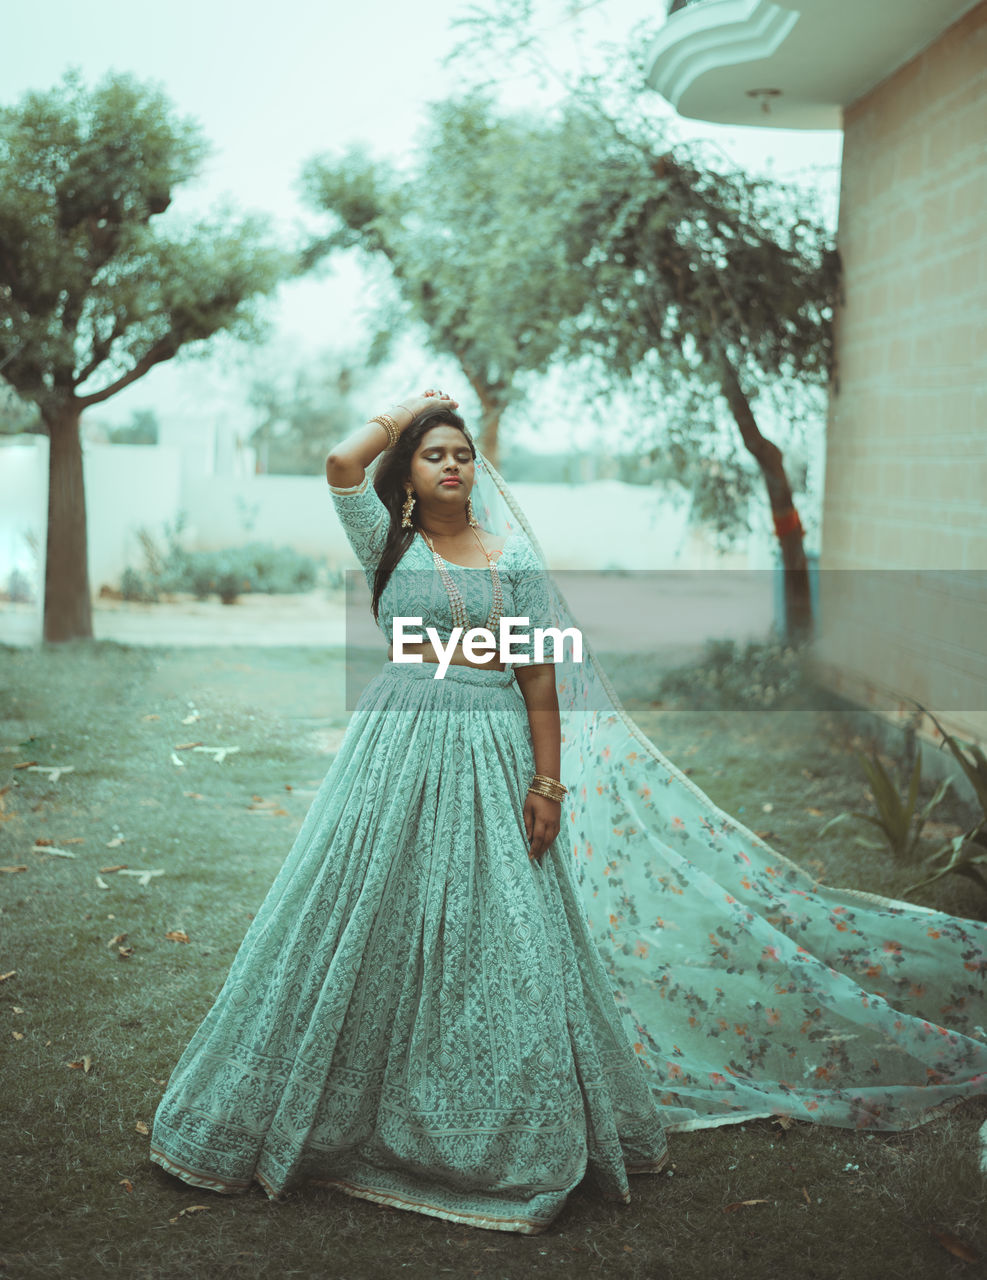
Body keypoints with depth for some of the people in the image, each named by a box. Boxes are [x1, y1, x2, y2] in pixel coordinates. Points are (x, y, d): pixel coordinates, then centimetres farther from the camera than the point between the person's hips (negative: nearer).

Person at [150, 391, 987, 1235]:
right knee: (384, 931, 3)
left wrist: (548, 783, -4)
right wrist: (407, 411, 6)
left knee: (494, 940, 2)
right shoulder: (390, 545, 6)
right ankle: (365, 1109, 20)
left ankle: (509, 1131, 16)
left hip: (492, 760, 1)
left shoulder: (514, 559, 6)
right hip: (401, 751, 0)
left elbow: (541, 679, 3)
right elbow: (342, 462, -10)